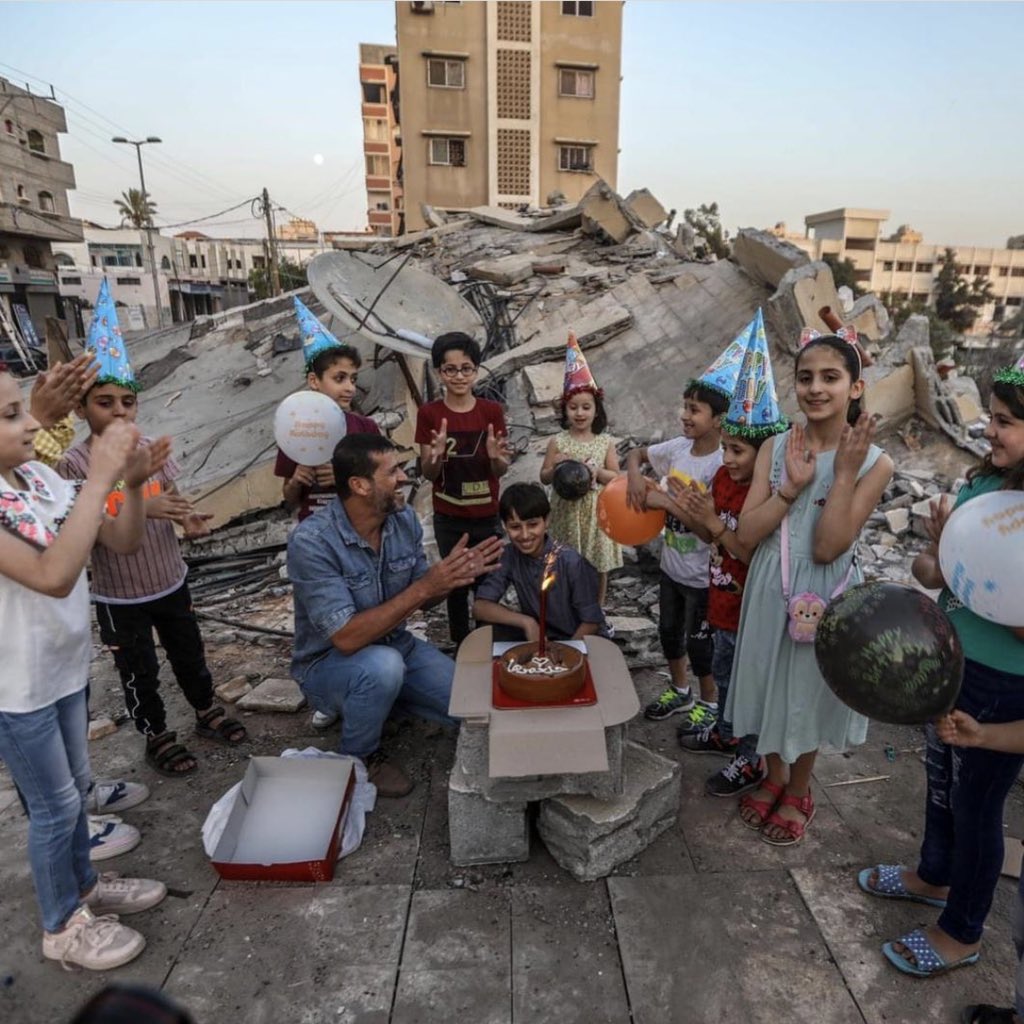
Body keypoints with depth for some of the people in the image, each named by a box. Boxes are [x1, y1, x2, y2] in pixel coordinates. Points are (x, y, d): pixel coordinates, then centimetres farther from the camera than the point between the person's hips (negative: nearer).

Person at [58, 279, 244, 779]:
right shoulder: (74, 465, -17)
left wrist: (188, 519, -17)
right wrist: (140, 509, -32)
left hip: (170, 579, 4)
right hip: (118, 595, -4)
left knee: (190, 653, 21)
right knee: (139, 671, 14)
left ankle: (207, 712, 43)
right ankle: (157, 737, 35)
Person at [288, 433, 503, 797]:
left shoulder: (404, 518, -11)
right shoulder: (311, 542, -29)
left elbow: (419, 599, 0)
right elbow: (346, 638, -33)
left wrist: (456, 573, -21)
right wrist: (424, 588, -36)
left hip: (395, 644, 6)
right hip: (329, 662, -5)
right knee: (382, 667, -38)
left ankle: (377, 698, 20)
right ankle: (359, 757, -5)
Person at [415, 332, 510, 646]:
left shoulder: (492, 411, -3)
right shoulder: (429, 414, -5)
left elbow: (501, 472, -2)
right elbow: (427, 474, -4)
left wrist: (496, 458, -24)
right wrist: (435, 456, -25)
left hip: (487, 516, 0)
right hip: (448, 519, 0)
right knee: (456, 584, 6)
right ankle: (461, 645, 25)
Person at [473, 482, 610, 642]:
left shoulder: (571, 562, -23)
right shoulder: (509, 556, -13)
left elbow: (591, 622, -15)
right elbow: (480, 607, -17)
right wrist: (527, 622, -27)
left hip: (580, 638, -3)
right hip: (535, 632, 4)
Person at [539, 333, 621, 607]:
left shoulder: (606, 441, -2)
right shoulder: (558, 441, -5)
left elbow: (615, 476, 0)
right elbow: (544, 477, 0)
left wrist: (596, 471, -18)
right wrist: (557, 467, -20)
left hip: (596, 510, 1)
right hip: (568, 509, -1)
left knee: (599, 566, 12)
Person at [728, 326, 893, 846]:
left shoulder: (873, 462, -11)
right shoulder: (776, 448, -3)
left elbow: (827, 548, -19)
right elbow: (746, 534, -11)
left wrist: (844, 475, -22)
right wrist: (793, 485, -19)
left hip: (825, 598, -2)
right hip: (770, 592, 3)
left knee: (808, 696, 15)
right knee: (771, 687, 18)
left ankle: (798, 795, 41)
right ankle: (774, 778, 45)